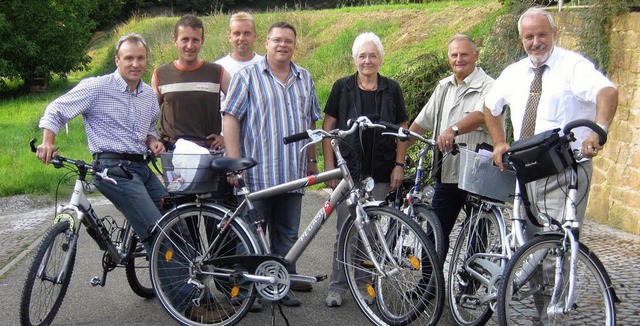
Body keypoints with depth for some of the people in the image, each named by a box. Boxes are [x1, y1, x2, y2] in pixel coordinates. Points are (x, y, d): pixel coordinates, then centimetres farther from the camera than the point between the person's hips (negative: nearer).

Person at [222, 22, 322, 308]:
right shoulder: (247, 76, -1)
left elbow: (311, 122, 20)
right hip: (257, 173, -4)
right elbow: (230, 118, -7)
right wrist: (234, 162, -14)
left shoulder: (305, 79, 14)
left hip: (293, 174, 5)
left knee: (288, 235, 11)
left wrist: (311, 160, 17)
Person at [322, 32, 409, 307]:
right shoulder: (342, 87, 3)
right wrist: (329, 166, -3)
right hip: (347, 170, -1)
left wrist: (399, 165, 2)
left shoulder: (391, 89, 6)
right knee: (345, 230, -1)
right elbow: (327, 128, 3)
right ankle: (337, 286, 9)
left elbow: (402, 129, 10)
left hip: (379, 172, 1)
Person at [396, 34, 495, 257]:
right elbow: (420, 123, 18)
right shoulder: (444, 86, 16)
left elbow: (481, 115, -27)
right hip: (447, 174, 6)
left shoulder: (487, 86, -6)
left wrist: (453, 130, -43)